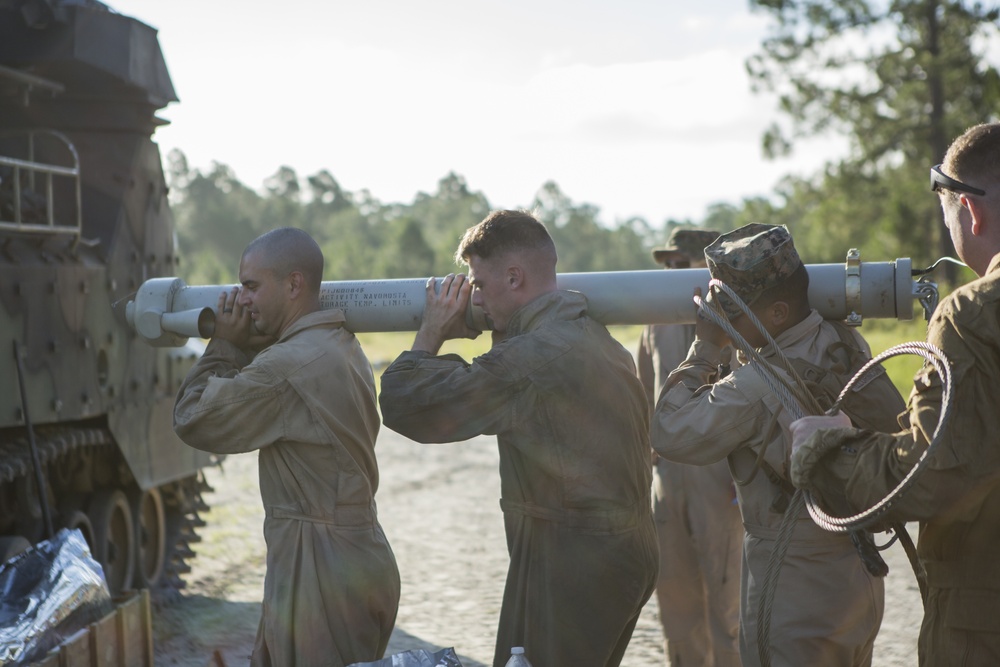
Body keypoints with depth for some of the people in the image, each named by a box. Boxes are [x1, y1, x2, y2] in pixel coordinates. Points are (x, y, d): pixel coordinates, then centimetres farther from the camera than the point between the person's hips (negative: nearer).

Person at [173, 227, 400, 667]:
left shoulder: (289, 365, -20)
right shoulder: (342, 347, 11)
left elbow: (192, 421, -12)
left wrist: (225, 346, -1)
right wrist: (244, 349, 6)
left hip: (321, 571, -10)